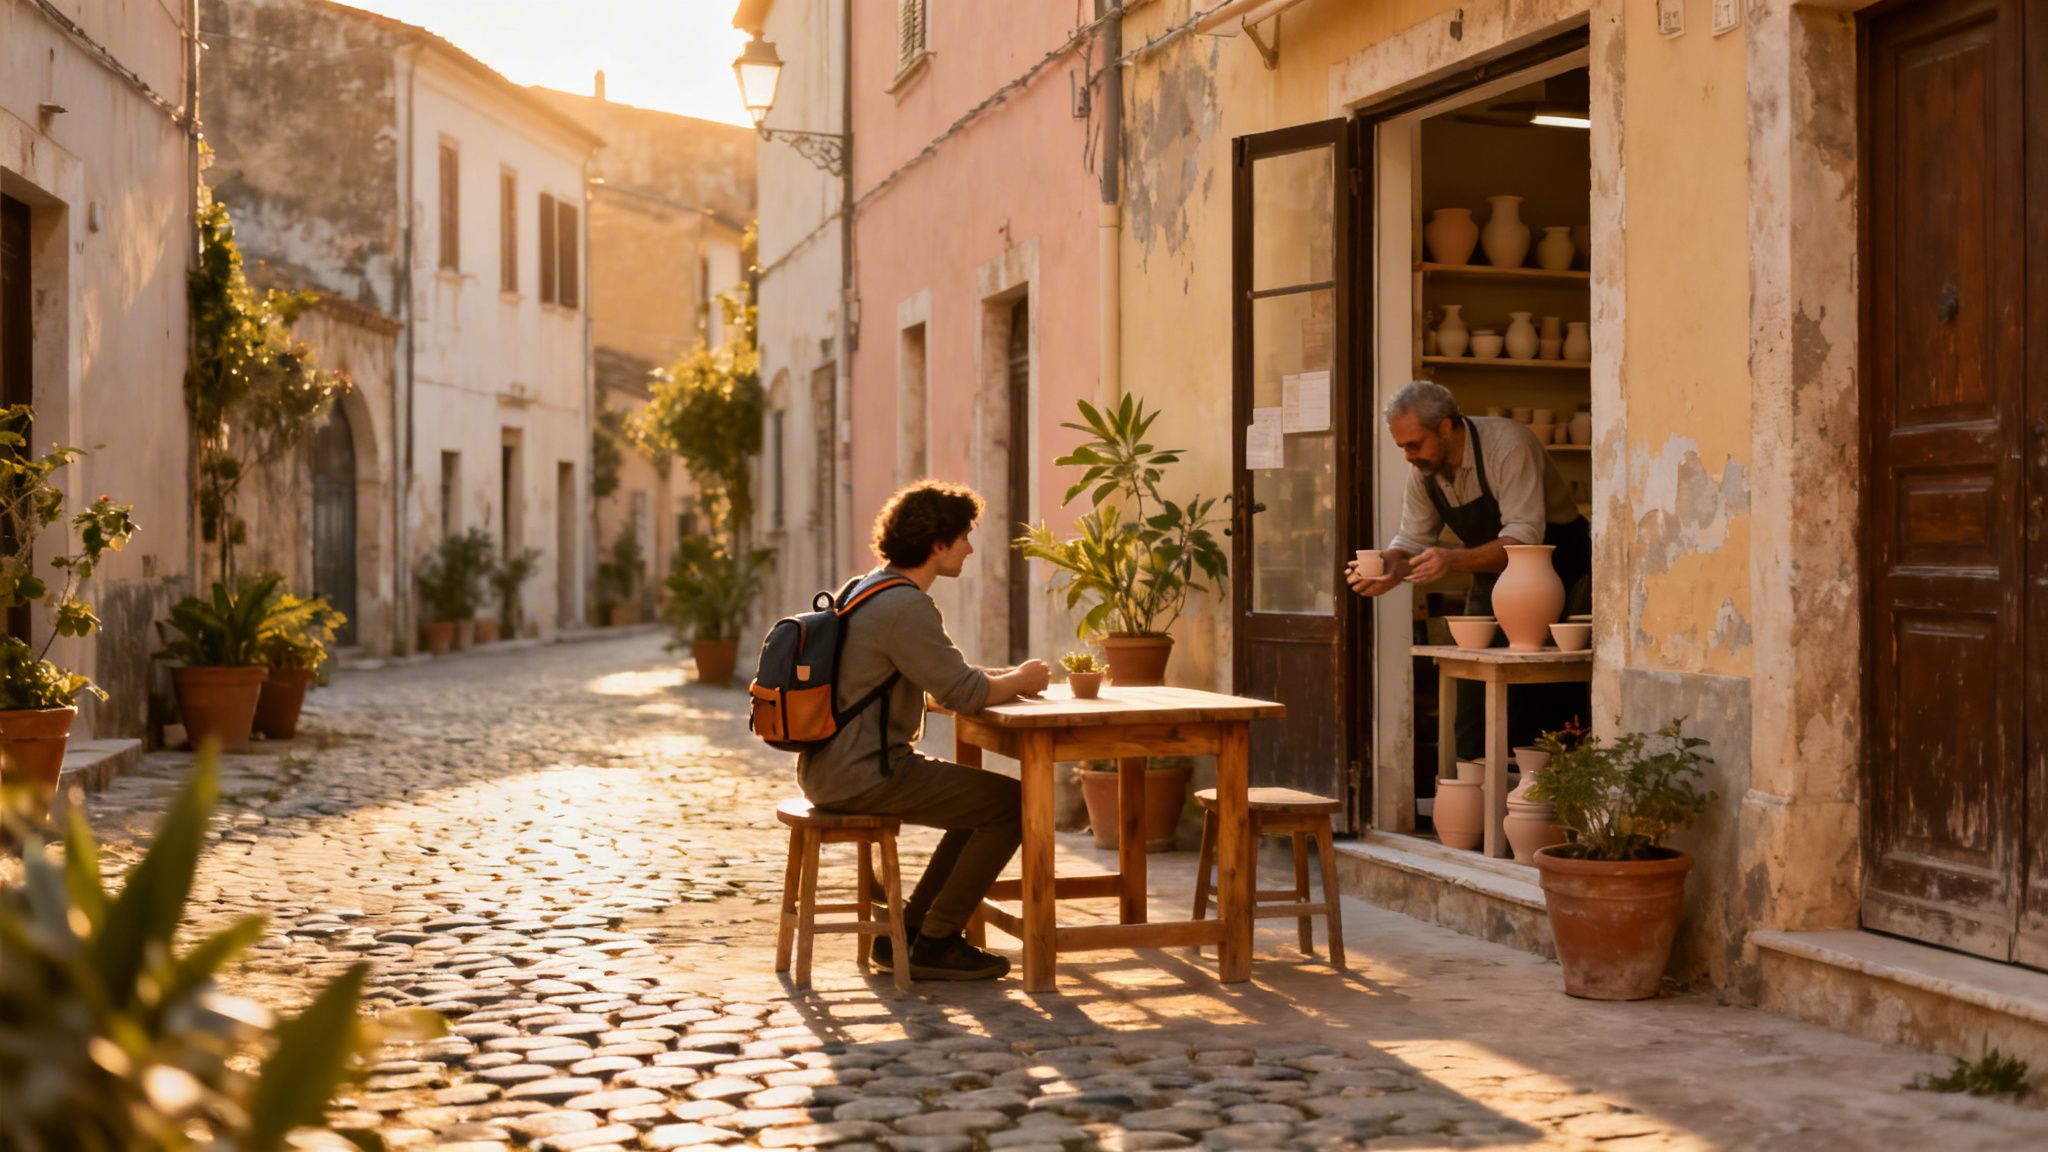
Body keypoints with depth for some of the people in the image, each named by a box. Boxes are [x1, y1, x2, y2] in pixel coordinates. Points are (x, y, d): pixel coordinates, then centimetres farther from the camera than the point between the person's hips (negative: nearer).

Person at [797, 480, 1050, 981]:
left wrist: (1010, 677, 10)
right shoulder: (906, 607, -19)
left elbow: (945, 675, 22)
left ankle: (906, 933, 19)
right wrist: (1020, 680, 1)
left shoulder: (866, 591, 15)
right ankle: (936, 943, 2)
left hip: (831, 768, 11)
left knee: (983, 800, 20)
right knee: (1014, 804, -6)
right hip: (863, 776, -11)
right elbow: (963, 692, -18)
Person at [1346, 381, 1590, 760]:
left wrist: (1454, 560, -45)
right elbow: (1413, 540, 2)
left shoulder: (1508, 445, -25)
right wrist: (1389, 566, -21)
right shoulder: (1424, 468, -3)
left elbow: (1524, 538, -33)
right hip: (1493, 581, 7)